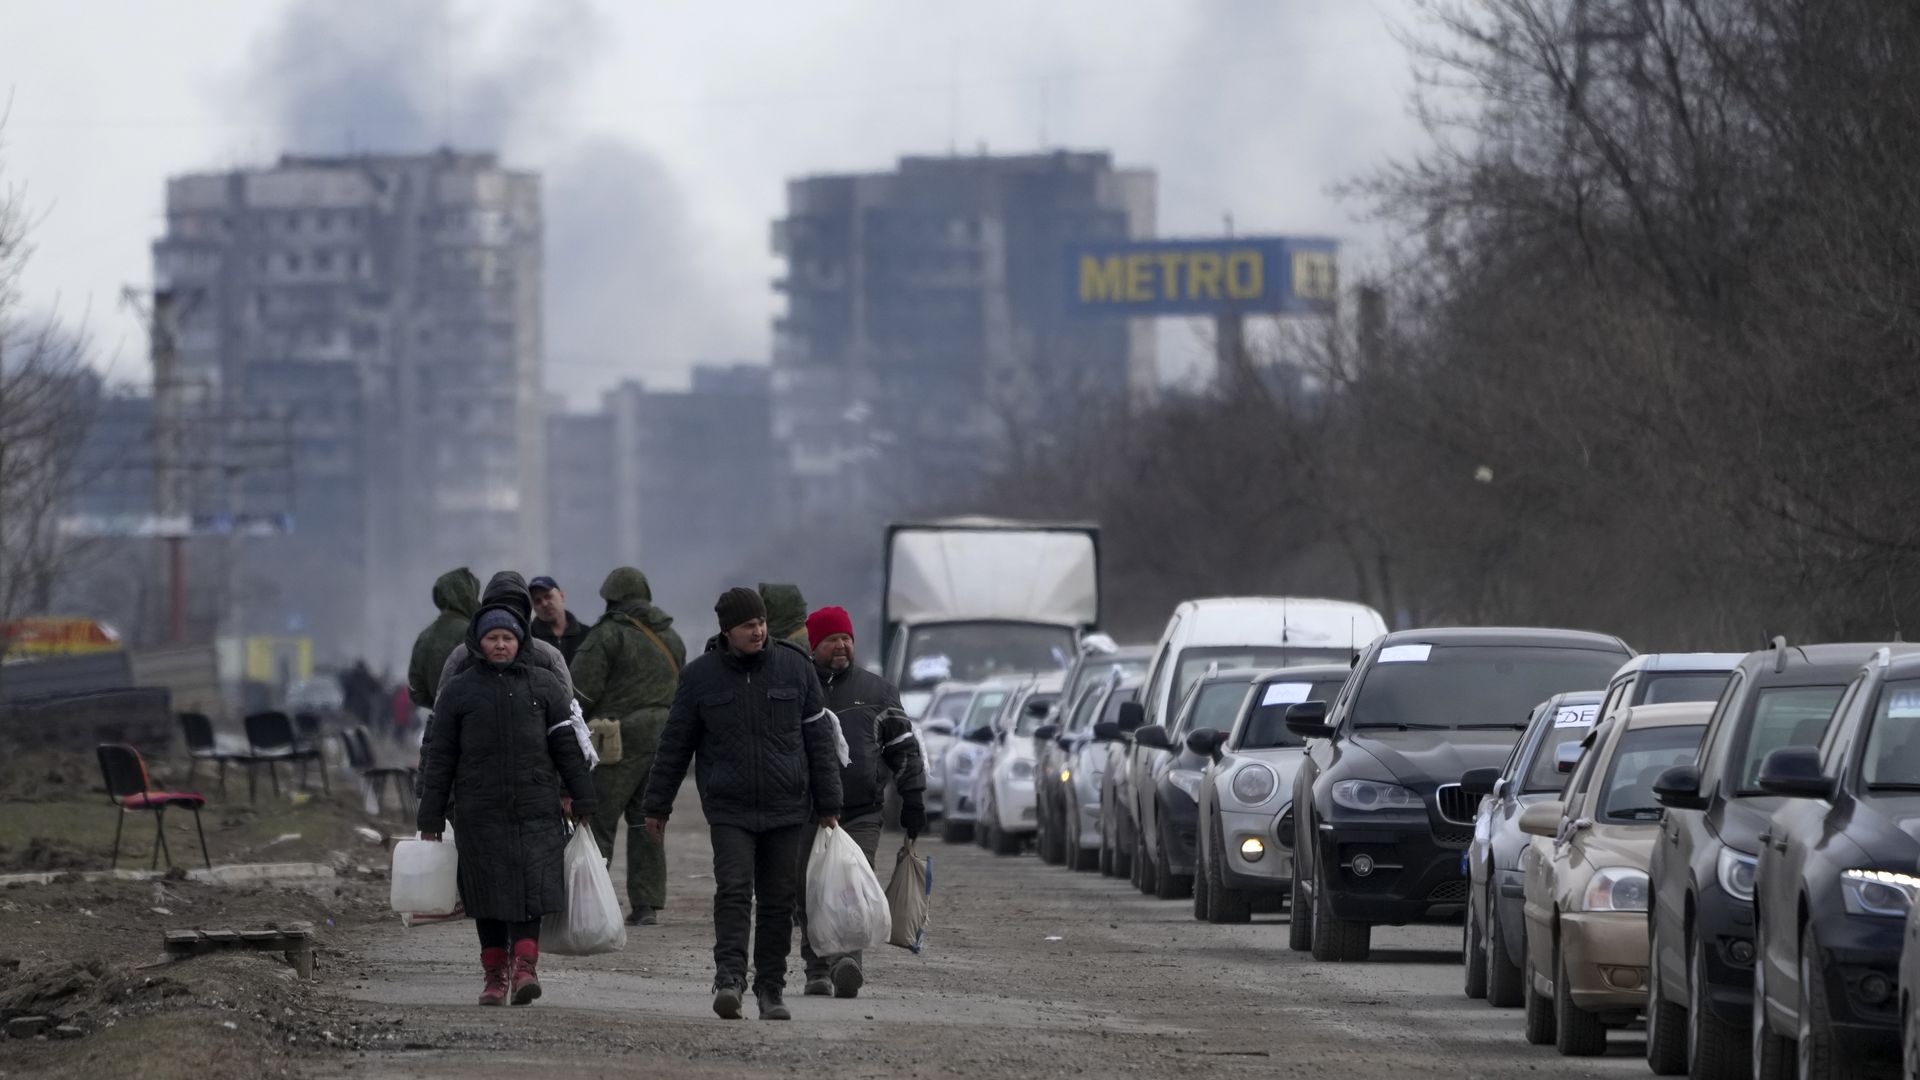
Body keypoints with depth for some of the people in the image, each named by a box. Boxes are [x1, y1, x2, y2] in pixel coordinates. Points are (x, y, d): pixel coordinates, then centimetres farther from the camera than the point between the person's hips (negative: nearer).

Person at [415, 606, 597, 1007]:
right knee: (490, 897, 2)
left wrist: (583, 802, 6)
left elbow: (568, 747, 9)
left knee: (531, 890, -11)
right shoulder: (459, 691, 7)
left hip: (536, 809, 0)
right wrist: (431, 819, 5)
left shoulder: (543, 685, 8)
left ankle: (524, 965, -15)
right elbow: (439, 758, 8)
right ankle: (495, 974, 9)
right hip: (480, 815, 1)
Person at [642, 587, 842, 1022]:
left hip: (785, 807, 2)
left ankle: (770, 988, 11)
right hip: (729, 810, -2)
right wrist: (657, 806, 9)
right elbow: (674, 745, 8)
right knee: (734, 890, -17)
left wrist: (828, 805, 6)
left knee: (778, 900, 4)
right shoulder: (700, 676, 1)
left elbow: (818, 739, 7)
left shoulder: (794, 668, 3)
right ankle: (729, 979, -24)